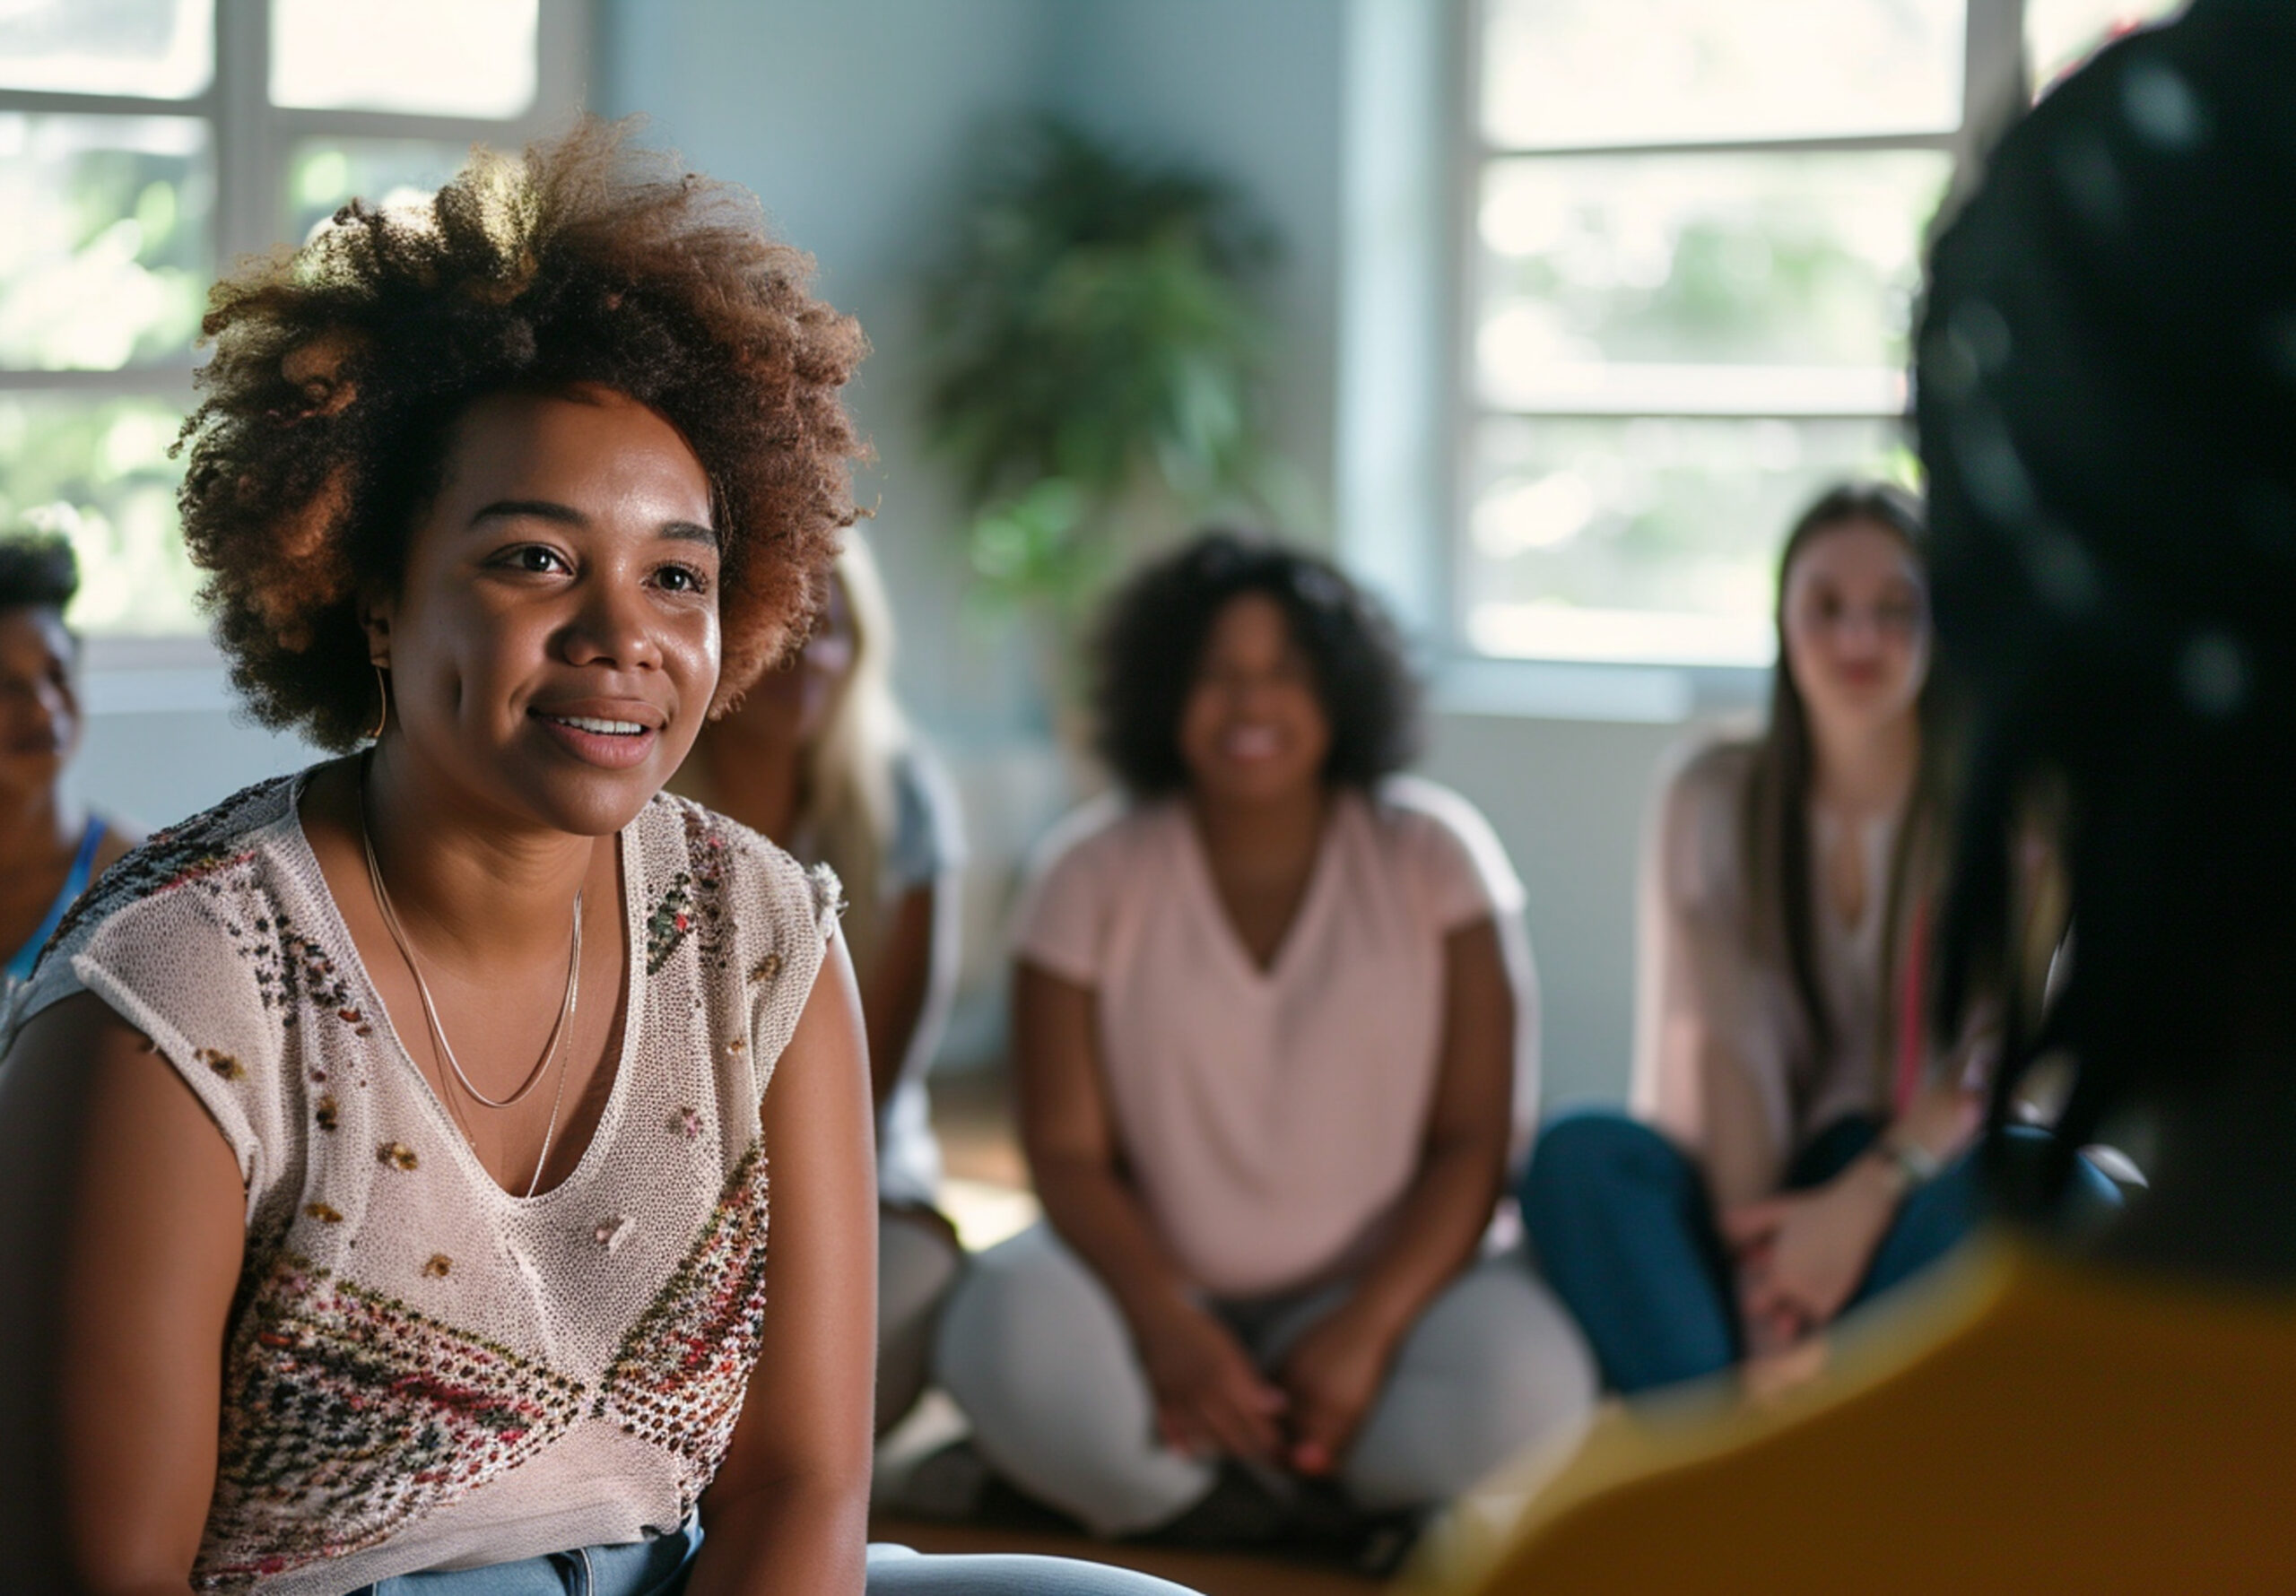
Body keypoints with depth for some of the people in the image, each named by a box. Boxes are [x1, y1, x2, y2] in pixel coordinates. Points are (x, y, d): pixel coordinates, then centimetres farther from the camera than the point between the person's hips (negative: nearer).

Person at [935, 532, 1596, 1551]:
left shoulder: (1432, 854, 0)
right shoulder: (1094, 874, 0)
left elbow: (1473, 1141, -4)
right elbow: (1067, 1150, -5)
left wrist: (1367, 1328, -19)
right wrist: (1170, 1327, -23)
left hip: (1384, 1287, 1)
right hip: (1160, 1289, 0)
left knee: (1521, 1384, -32)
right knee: (1013, 1337, -33)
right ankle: (1338, 1503, -14)